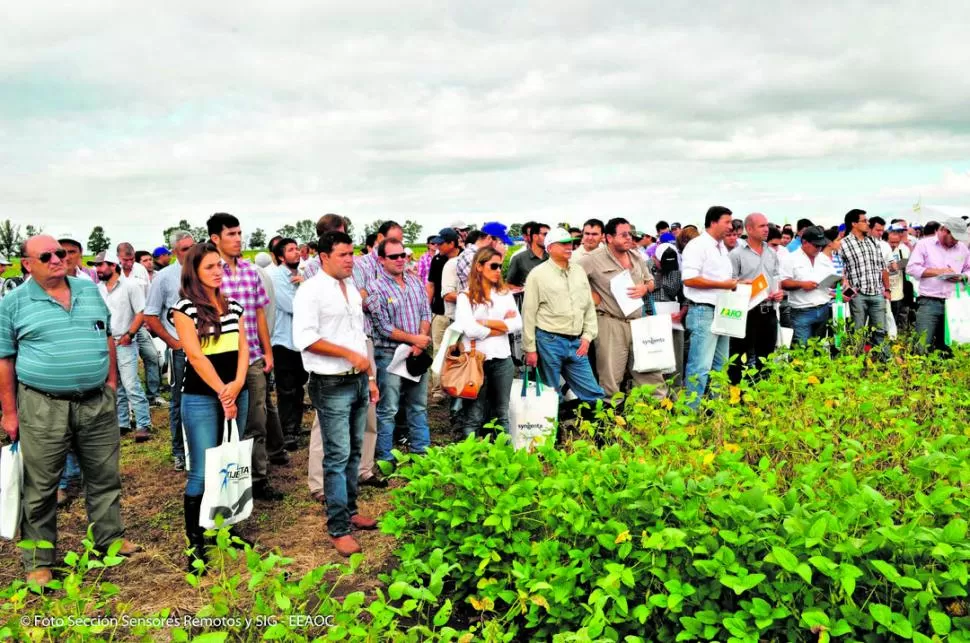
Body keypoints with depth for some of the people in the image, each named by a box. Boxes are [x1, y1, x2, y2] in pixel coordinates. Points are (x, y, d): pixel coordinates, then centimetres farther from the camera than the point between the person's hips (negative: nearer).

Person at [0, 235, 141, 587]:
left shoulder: (90, 290, 7)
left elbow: (106, 336, 17)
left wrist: (111, 380, 10)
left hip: (97, 402, 4)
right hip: (43, 408, -3)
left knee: (105, 476, 14)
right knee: (40, 488, 6)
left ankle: (110, 538, 31)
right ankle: (39, 561, 20)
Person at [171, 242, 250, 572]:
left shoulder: (234, 305, 11)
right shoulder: (184, 308, -6)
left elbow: (243, 347, 6)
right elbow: (195, 355, -12)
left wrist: (237, 385, -10)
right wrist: (222, 393, -14)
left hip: (237, 393, 5)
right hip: (201, 398, -5)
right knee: (202, 473, -4)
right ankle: (195, 542, 8)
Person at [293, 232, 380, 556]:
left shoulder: (352, 289, 13)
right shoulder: (311, 290, -10)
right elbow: (305, 339, -19)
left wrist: (370, 377, 16)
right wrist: (350, 355, -19)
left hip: (358, 382, 7)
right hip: (332, 385, -7)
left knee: (354, 452, 15)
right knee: (338, 456, -4)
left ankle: (349, 510, 29)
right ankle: (338, 529, 5)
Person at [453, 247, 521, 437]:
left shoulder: (505, 293, 10)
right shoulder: (465, 297, -4)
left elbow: (518, 324, -2)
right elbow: (470, 330, -17)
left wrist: (487, 323, -10)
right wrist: (502, 326, -5)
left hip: (503, 359, 4)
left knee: (502, 414, 14)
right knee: (473, 417, 1)